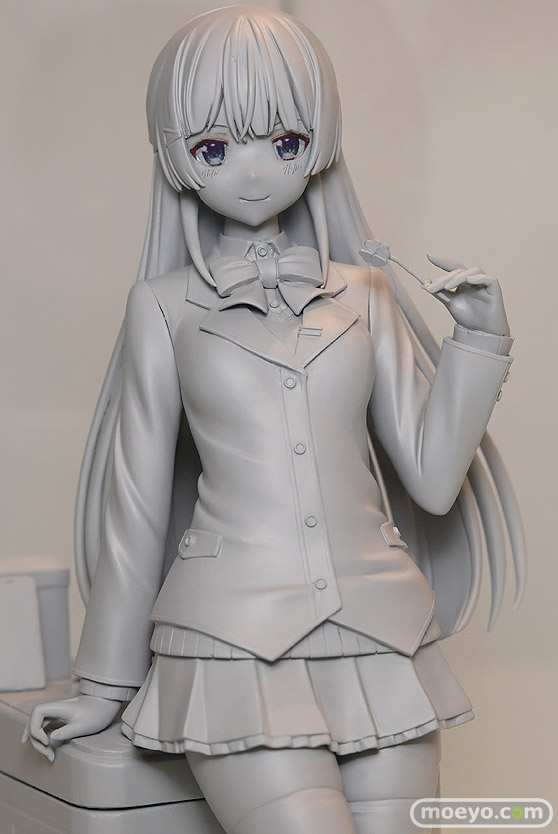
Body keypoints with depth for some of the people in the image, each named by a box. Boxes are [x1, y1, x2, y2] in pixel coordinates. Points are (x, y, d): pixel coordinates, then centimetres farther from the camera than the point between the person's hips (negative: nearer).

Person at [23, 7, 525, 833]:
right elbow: (137, 499, 7)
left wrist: (480, 339, -3)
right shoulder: (167, 303, 3)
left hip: (378, 640, 3)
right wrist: (108, 684, 12)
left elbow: (432, 478, 7)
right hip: (237, 642, -3)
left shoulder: (365, 294, 8)